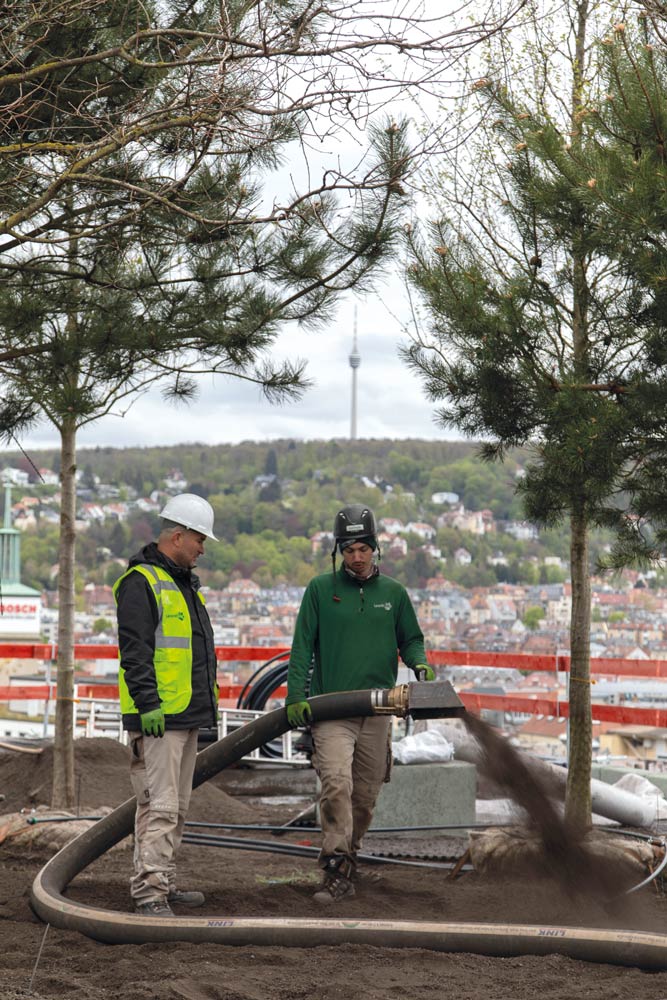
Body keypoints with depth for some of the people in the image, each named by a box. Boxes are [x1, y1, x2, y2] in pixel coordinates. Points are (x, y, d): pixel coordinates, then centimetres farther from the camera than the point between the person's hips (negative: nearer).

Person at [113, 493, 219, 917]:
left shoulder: (185, 583, 20)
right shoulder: (141, 582, -11)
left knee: (178, 806, 13)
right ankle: (149, 890, -12)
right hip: (157, 716, -10)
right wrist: (148, 703, -23)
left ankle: (164, 882, 21)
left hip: (187, 713, 10)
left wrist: (208, 695, 26)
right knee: (160, 804, -12)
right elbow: (135, 650, -18)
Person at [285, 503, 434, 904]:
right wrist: (296, 695, -8)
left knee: (366, 794, 9)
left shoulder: (393, 593, 11)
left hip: (378, 710, 3)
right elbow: (303, 646, 2)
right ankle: (338, 872, -20)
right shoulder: (321, 589, 3)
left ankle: (349, 853, 29)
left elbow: (410, 639, 18)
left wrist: (419, 662, -5)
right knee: (337, 784, -20)